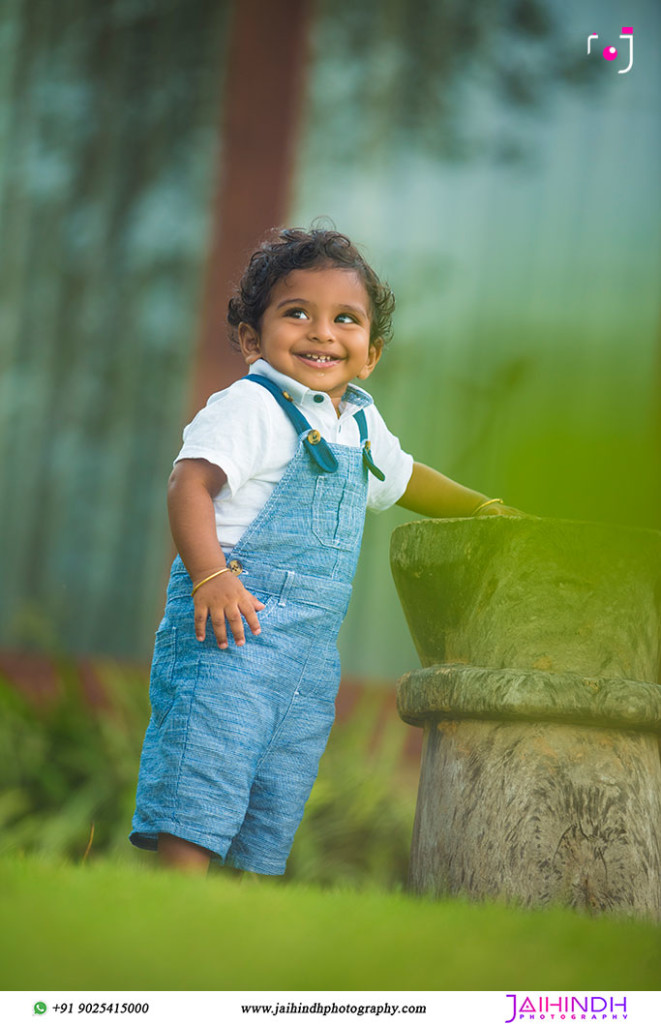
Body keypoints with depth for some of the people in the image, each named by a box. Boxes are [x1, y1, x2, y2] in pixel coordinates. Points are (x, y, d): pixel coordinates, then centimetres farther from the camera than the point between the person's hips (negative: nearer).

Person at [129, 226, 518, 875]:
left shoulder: (361, 422, 17)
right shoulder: (252, 406, -8)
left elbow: (400, 476, 38)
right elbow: (190, 482, -20)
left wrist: (483, 510, 44)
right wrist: (210, 576, -33)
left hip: (312, 656, 8)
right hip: (234, 626, -8)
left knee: (269, 833, 7)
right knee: (198, 813, -15)